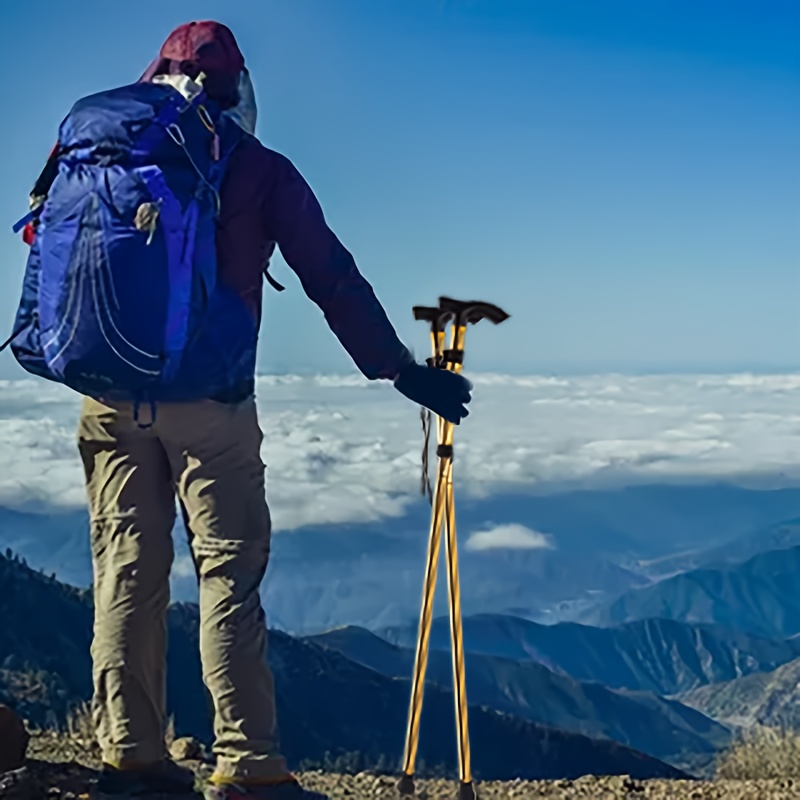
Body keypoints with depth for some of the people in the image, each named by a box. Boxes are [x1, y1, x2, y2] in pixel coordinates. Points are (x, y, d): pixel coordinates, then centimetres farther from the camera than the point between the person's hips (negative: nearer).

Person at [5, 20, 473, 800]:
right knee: (229, 576, -1)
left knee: (126, 573, 7)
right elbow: (333, 280, 1)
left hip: (110, 394, 4)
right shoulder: (262, 171, 3)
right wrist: (400, 369, 6)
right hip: (209, 399, -3)